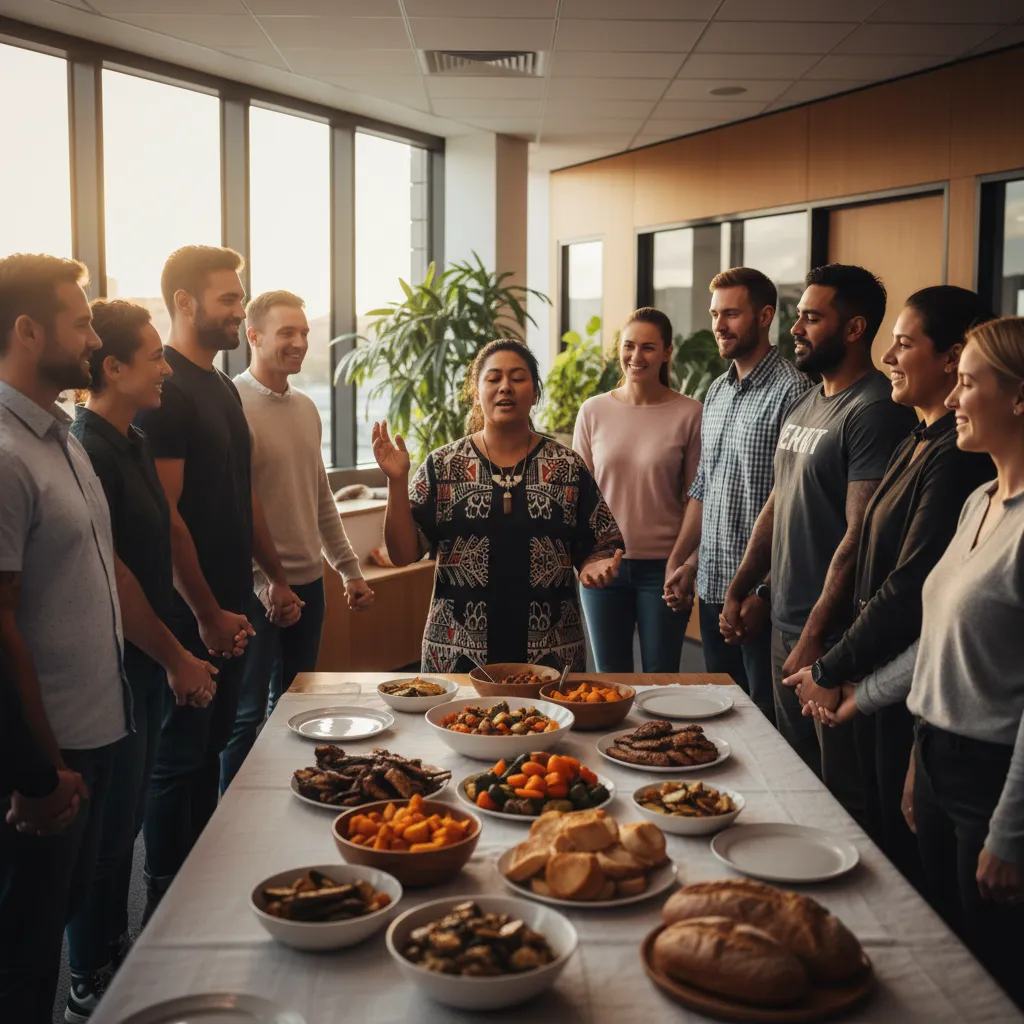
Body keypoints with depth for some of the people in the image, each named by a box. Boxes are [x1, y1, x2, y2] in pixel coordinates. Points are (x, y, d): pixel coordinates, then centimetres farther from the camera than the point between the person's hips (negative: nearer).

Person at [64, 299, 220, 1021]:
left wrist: (175, 650, 15)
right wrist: (174, 657, -12)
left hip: (146, 661, 9)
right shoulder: (88, 451, -19)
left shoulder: (133, 443, 10)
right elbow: (111, 575, -20)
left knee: (128, 817, 19)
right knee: (110, 826, 3)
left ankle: (116, 952, 35)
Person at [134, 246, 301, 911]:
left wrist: (276, 577, 16)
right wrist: (207, 612, -18)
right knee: (180, 754, 2)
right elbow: (165, 513, -20)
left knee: (213, 745, 17)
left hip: (229, 605, 9)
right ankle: (168, 901, 16)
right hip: (191, 611, -9)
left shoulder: (223, 388, 14)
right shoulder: (165, 389, -15)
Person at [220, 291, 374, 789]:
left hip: (308, 580, 8)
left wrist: (350, 569, 16)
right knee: (248, 712, 2)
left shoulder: (306, 408, 11)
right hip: (257, 587, -7)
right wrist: (263, 581, -20)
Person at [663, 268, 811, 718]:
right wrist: (679, 562, 14)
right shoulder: (717, 391, 13)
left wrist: (763, 590, -20)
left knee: (767, 714, 4)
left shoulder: (790, 391, -13)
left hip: (761, 592, -8)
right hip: (712, 587, 8)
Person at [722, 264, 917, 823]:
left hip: (833, 634, -9)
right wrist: (740, 588, 15)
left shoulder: (875, 410, -16)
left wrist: (814, 638, -20)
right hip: (785, 623, 9)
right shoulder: (801, 405, 13)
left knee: (843, 795, 2)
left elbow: (859, 535, -20)